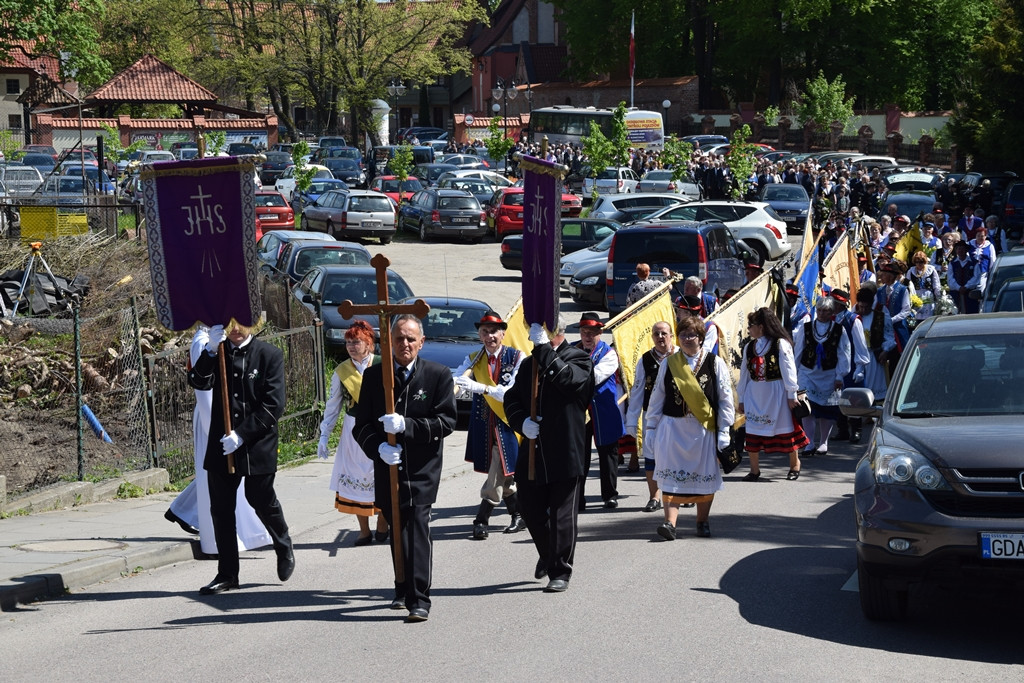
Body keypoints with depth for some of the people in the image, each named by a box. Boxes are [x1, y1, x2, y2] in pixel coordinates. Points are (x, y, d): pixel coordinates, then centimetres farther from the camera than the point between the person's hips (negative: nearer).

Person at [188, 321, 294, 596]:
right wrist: (210, 351, -23)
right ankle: (227, 574, 14)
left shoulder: (270, 355, -5)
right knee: (221, 508, 5)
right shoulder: (217, 352, 5)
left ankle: (284, 549, 37)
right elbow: (198, 382, -10)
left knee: (261, 500, 8)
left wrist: (242, 434, -16)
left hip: (258, 445, -3)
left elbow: (274, 405, -10)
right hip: (222, 445, 3)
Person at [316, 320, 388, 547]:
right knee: (355, 480, 2)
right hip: (353, 430, 3)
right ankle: (364, 531, 12)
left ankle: (382, 525, 22)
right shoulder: (341, 371, 5)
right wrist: (324, 436, 9)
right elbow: (332, 406, 12)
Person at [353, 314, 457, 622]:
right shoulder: (373, 375, 5)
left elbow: (446, 422, -7)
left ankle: (419, 599, -15)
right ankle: (403, 588, 33)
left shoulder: (439, 375, -1)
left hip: (423, 468, -3)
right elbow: (361, 425, 4)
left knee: (417, 527, -14)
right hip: (388, 465, 3)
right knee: (396, 528, 14)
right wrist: (378, 447, -17)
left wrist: (406, 426, -20)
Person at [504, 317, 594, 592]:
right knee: (532, 512, 13)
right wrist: (522, 422, -8)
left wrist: (544, 348, -23)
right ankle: (548, 554, 38)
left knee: (562, 516, -2)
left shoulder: (578, 359, -2)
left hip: (566, 453, -5)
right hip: (533, 454, 5)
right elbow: (511, 399, 13)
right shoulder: (528, 365, 15)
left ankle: (560, 572, 8)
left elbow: (568, 379, -24)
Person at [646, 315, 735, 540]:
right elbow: (657, 397, 11)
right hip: (672, 427, 1)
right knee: (671, 476, -7)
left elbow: (725, 399, 1)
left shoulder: (715, 364, 1)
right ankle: (670, 522, -12)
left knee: (704, 475, 6)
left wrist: (724, 430, -4)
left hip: (704, 429, -1)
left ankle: (703, 522, 19)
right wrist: (651, 427, 8)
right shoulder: (668, 364, 7)